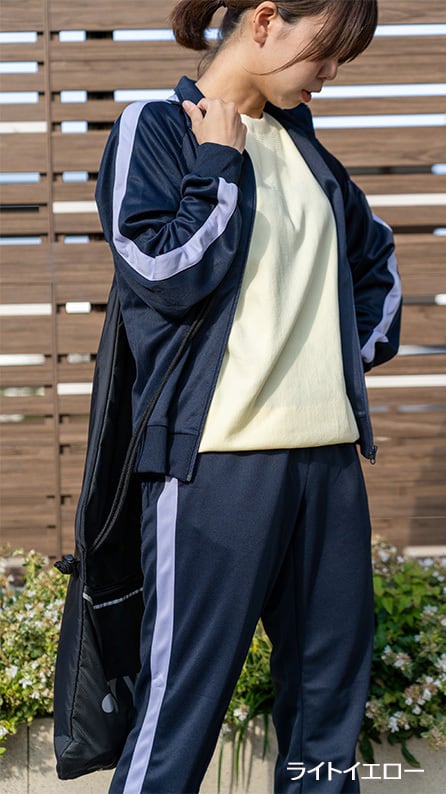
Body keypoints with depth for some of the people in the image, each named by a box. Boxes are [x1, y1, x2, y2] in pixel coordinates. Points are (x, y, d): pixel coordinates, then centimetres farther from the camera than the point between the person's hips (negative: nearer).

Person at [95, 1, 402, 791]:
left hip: (329, 449, 7)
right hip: (219, 455, -6)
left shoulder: (301, 141, 19)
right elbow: (167, 274, -13)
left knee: (331, 685, 11)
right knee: (184, 699, -5)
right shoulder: (155, 128, 0)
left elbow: (374, 254, 30)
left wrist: (362, 344, 15)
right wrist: (223, 166, -5)